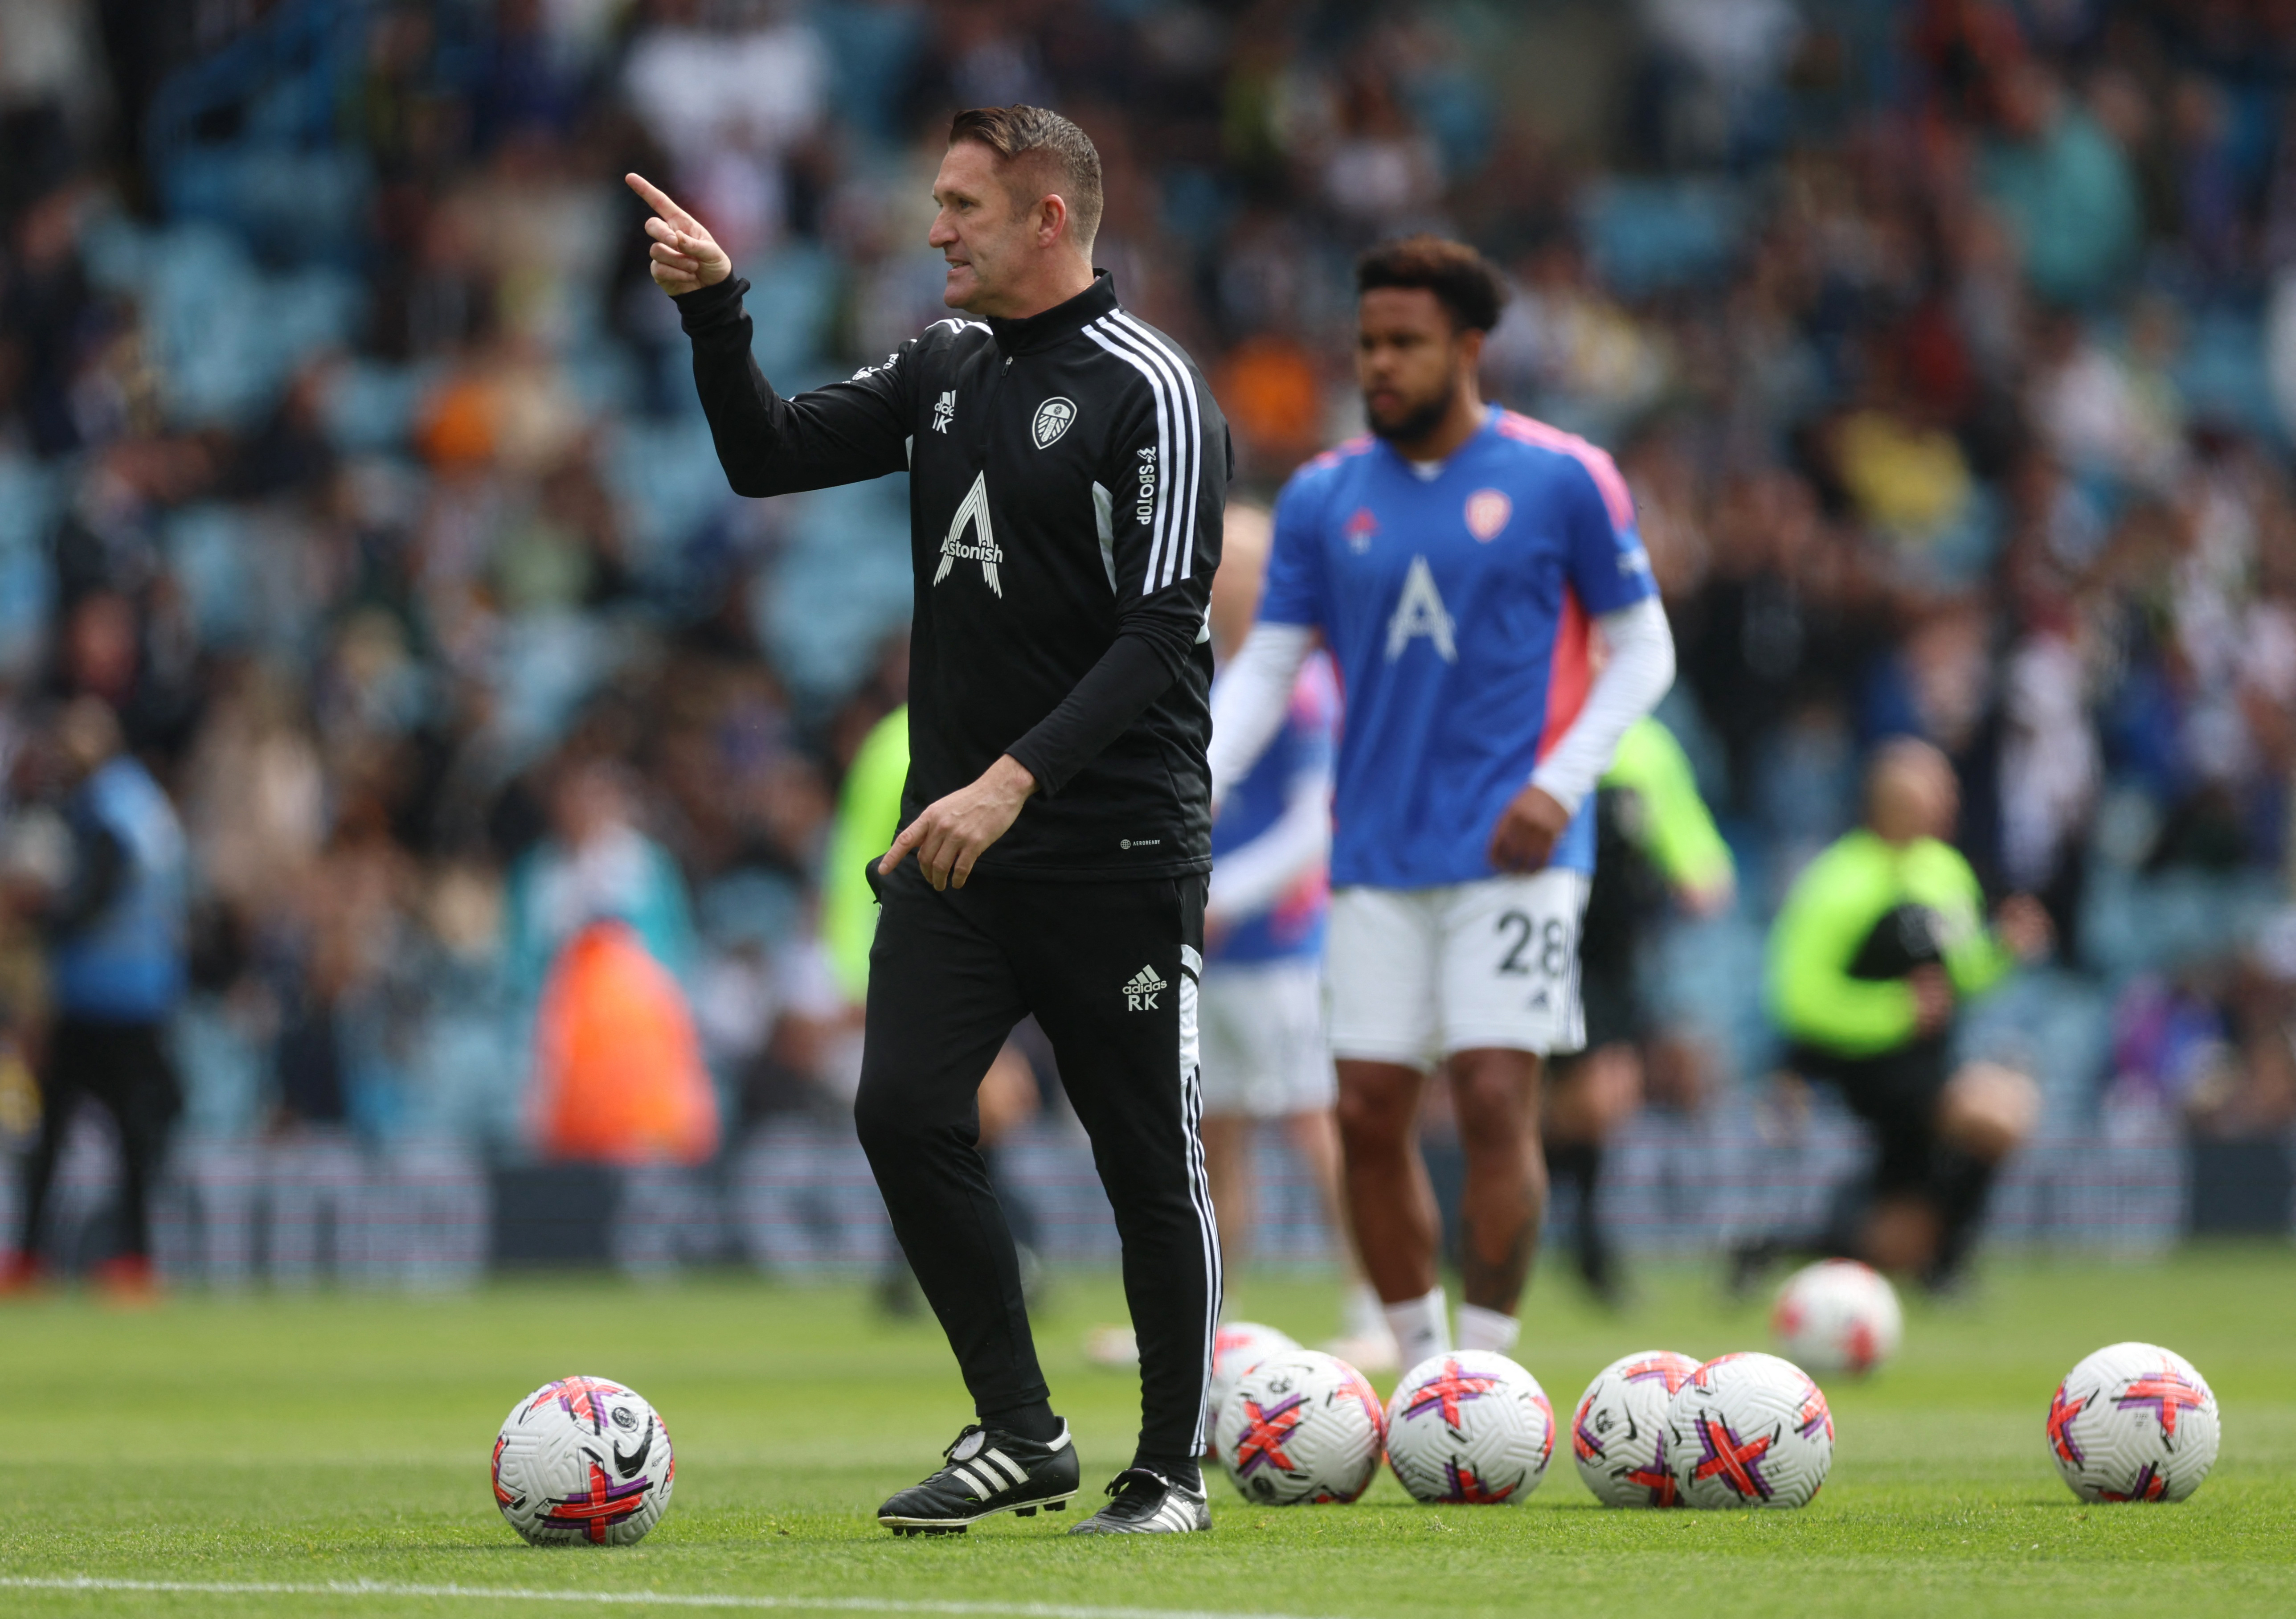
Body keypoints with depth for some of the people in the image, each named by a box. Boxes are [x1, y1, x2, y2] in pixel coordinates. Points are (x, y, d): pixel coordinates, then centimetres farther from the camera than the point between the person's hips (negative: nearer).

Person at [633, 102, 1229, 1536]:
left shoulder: (1150, 392, -12)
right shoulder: (944, 368, 10)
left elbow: (1162, 630, -18)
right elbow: (769, 457, 14)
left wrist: (1016, 780, -26)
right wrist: (715, 309, -1)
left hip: (1119, 849, -6)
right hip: (955, 831, 6)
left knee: (1151, 1161, 2)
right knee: (905, 1111, -7)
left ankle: (1172, 1471, 15)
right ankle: (1020, 1435, 3)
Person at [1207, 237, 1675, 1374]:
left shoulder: (1562, 481, -1)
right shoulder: (1323, 498, 8)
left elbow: (1642, 650, 4)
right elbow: (1266, 667, 10)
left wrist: (1560, 785, -9)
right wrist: (1192, 789, -7)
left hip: (1512, 848, -4)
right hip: (1378, 852, 4)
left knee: (1495, 1102, -12)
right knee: (1369, 1115, 1)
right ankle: (1420, 1369, 16)